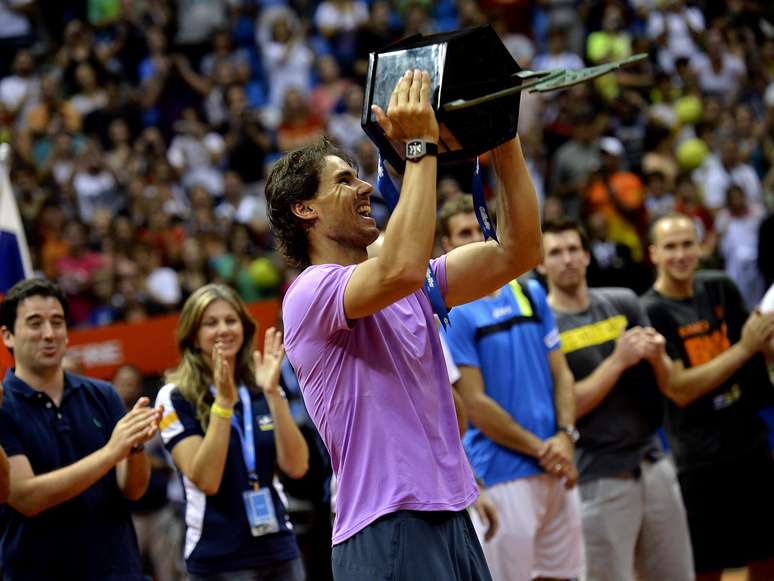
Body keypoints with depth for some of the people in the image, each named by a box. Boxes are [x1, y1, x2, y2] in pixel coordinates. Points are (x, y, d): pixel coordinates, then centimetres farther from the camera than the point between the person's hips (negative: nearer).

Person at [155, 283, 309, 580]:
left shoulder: (261, 390, 8)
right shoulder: (175, 398, -5)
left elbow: (296, 466, -4)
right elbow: (206, 480, -16)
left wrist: (273, 393, -13)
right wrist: (223, 401, -22)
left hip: (279, 550, 4)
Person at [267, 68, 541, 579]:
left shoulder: (409, 288, 17)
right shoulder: (310, 293, -8)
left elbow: (517, 253, 12)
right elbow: (401, 268, -28)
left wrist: (504, 141, 3)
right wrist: (421, 146, -21)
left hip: (453, 522, 8)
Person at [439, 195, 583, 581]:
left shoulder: (530, 292, 12)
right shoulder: (452, 312, -7)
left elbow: (561, 373, 12)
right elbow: (475, 405, -11)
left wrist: (565, 436, -4)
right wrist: (540, 448, -10)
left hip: (557, 467, 6)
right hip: (503, 473, -6)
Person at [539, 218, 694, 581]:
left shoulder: (624, 304, 8)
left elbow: (665, 384, 10)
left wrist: (656, 357, -11)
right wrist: (618, 361, -19)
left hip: (654, 465, 5)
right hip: (600, 479, -5)